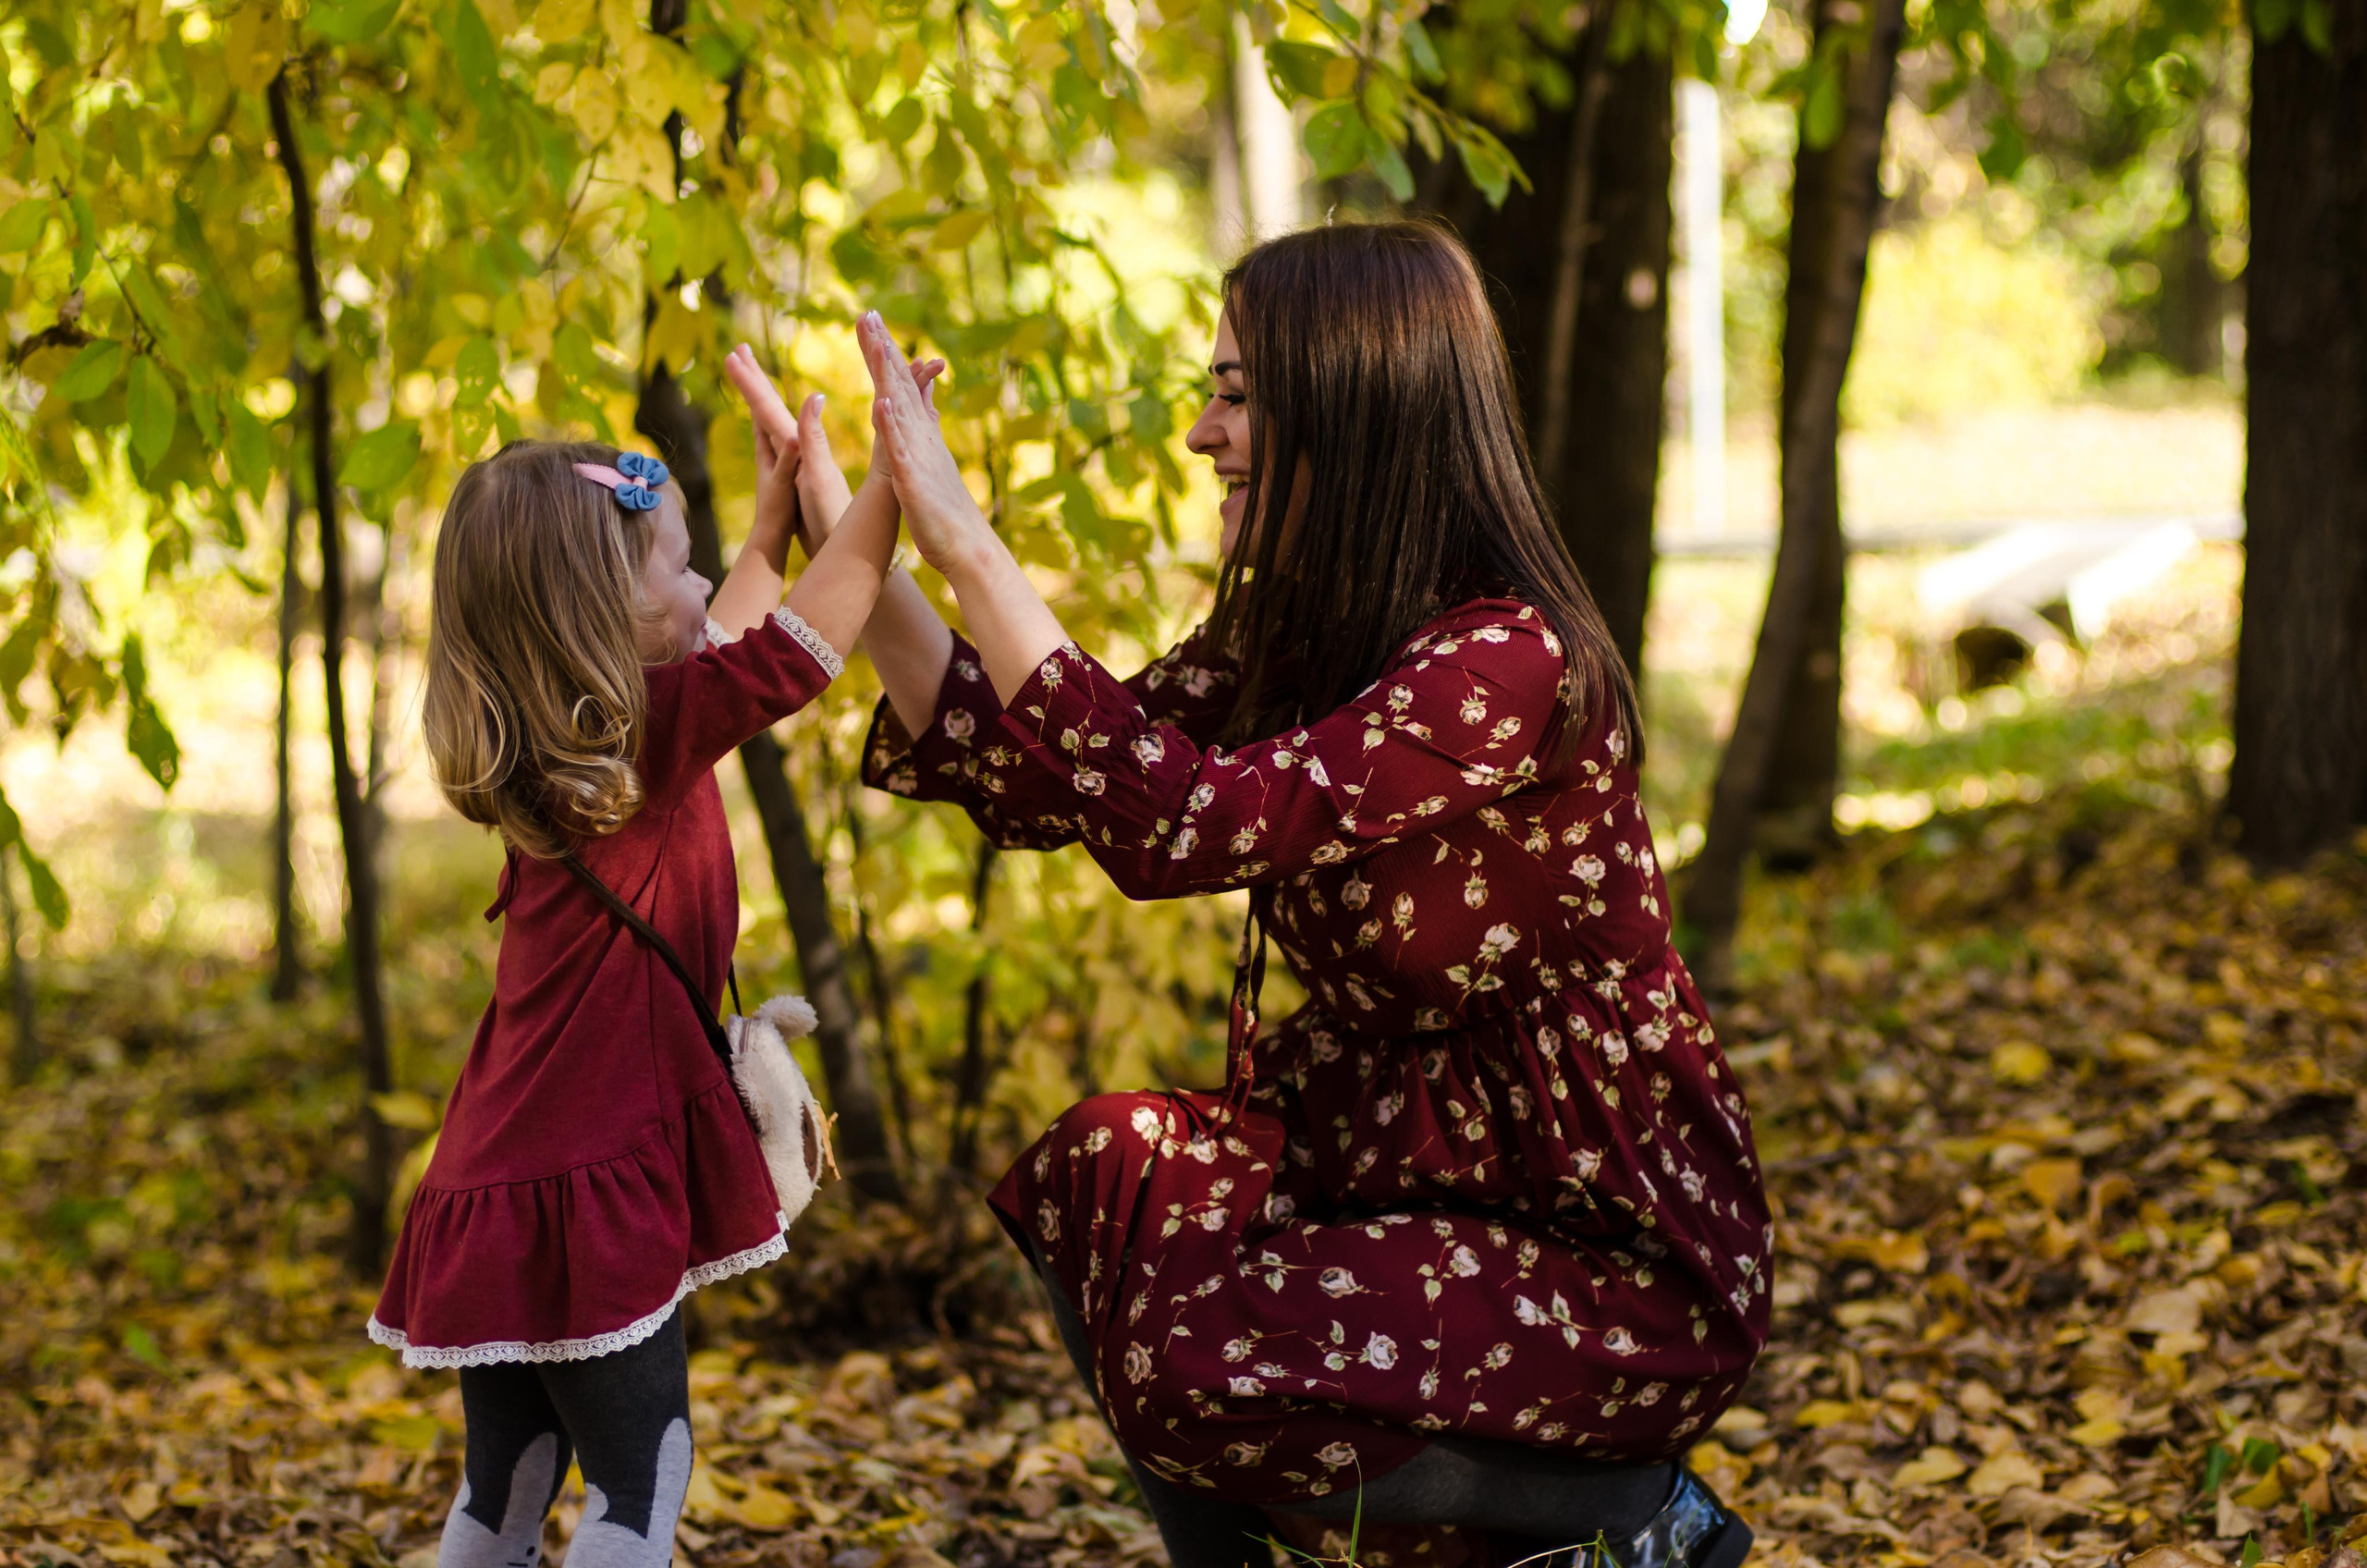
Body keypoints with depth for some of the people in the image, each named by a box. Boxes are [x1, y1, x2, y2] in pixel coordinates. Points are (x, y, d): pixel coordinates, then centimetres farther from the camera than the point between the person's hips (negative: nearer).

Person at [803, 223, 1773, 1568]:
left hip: (1625, 1258, -9)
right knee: (1101, 1175, -6)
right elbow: (1030, 785, 4)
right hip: (1418, 1154, 9)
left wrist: (969, 544, -31)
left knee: (1189, 1366, -22)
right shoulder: (1291, 634, 3)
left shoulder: (1509, 663, -25)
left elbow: (1179, 824, -34)